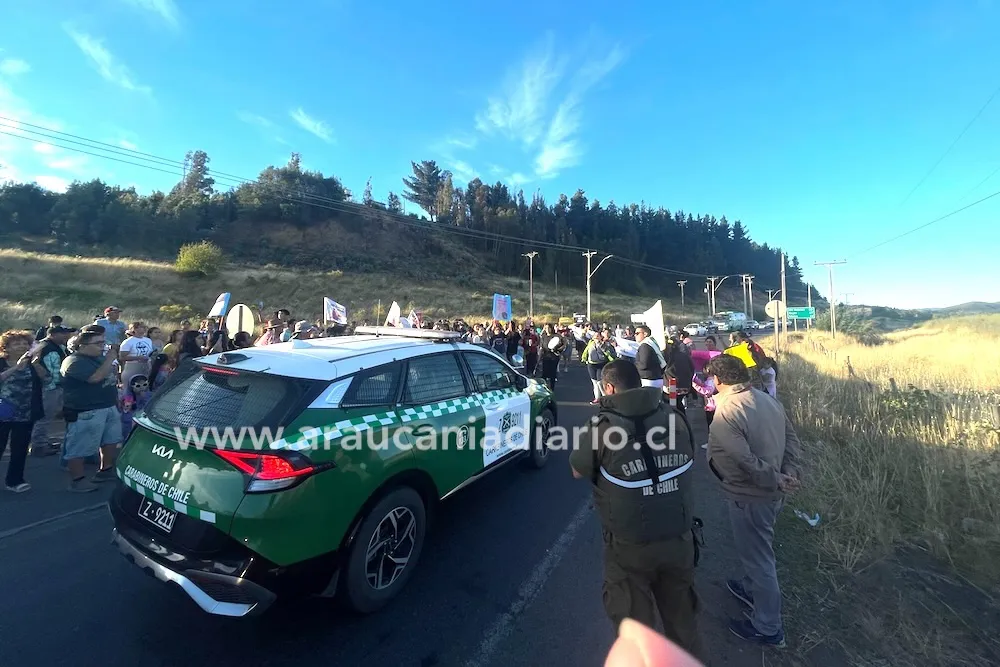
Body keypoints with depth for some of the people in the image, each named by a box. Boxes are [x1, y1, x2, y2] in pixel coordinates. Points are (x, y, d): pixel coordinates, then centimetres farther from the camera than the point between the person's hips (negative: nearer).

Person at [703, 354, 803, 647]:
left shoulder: (726, 411, -26)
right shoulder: (768, 399, 1)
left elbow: (744, 459, -30)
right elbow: (791, 437, 6)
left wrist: (776, 480, -17)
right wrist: (790, 472, -1)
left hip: (750, 496, -8)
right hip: (772, 491, 9)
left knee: (758, 557, 10)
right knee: (757, 548, 29)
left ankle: (768, 629, 29)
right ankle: (751, 589, 52)